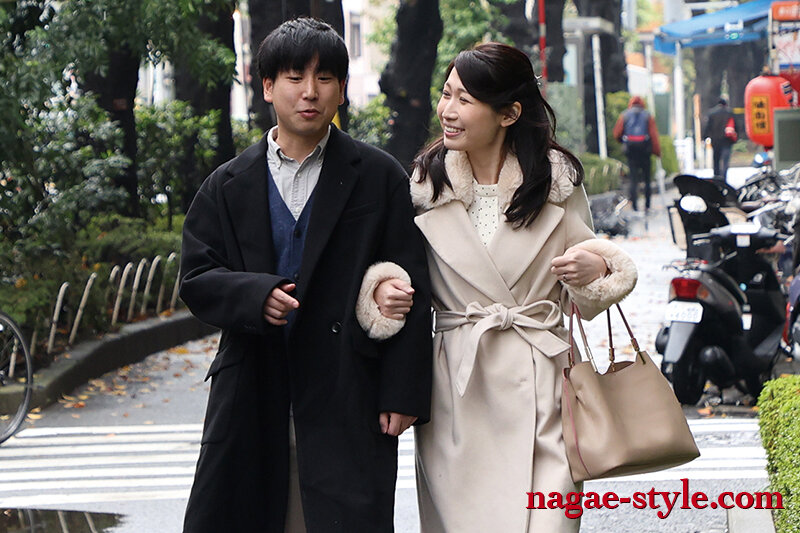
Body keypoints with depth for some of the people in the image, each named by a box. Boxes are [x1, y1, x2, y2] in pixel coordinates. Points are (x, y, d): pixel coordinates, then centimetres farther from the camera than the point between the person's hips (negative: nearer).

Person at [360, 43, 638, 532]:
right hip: (456, 394, 1)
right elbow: (400, 265, 14)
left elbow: (579, 299, 11)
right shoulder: (426, 183, 4)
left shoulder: (558, 180, 4)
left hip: (540, 386, -1)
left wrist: (598, 267, -11)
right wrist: (383, 289, -9)